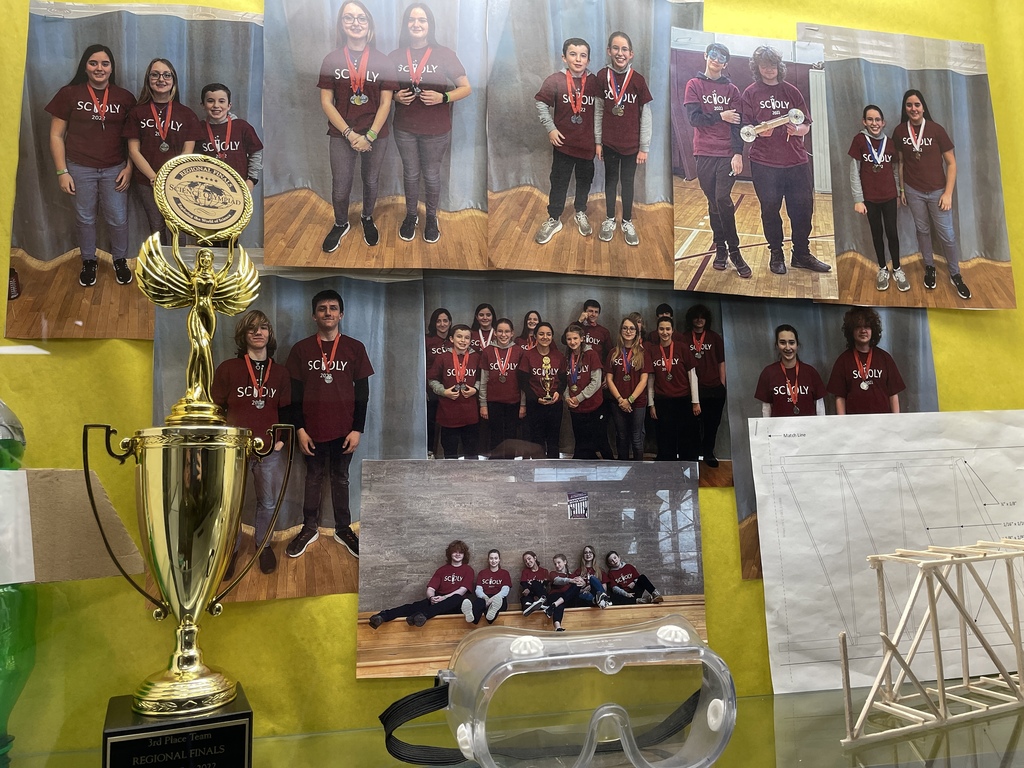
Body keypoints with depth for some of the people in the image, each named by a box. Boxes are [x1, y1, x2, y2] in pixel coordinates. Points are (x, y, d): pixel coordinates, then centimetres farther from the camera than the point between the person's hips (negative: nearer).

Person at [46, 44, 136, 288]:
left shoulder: (124, 97, 1)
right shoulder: (69, 94, -4)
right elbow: (56, 135, -1)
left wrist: (129, 168, -2)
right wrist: (62, 172, -6)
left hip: (114, 169, 1)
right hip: (80, 169, -1)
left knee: (118, 219, 6)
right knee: (85, 219, 11)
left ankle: (120, 260, 29)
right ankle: (88, 262, 30)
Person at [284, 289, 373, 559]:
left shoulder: (355, 348, 0)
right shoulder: (301, 349, 0)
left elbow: (362, 392, 0)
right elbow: (295, 393, 1)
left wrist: (357, 429, -4)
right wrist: (299, 429, -5)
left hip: (344, 430, 0)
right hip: (312, 429, 0)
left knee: (340, 479, 12)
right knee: (313, 479, 12)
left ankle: (343, 529, 23)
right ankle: (310, 528, 25)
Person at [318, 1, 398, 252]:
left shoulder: (382, 61, -1)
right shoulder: (331, 60, -1)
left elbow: (385, 103, -4)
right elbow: (326, 102, -4)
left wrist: (369, 136, -13)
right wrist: (349, 134, -14)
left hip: (375, 135, 0)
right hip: (341, 135, 0)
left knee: (370, 182, 15)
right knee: (340, 187, 6)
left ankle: (367, 219, 40)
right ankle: (340, 224, 31)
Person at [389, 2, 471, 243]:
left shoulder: (444, 54, -7)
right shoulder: (395, 56, 0)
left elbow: (466, 88, -5)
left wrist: (443, 97, -22)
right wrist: (395, 96, -11)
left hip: (436, 130, -2)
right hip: (404, 128, 2)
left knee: (431, 176, 11)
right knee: (410, 174, 15)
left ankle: (432, 217, 31)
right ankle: (411, 215, 35)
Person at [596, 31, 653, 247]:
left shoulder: (638, 80, -9)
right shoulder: (602, 76, -5)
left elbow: (646, 115, -5)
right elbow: (598, 110, 2)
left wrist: (644, 147, -5)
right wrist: (597, 141, 2)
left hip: (631, 143, -1)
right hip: (609, 142, 1)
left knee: (627, 182, 10)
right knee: (611, 179, 15)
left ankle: (627, 222, 24)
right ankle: (610, 220, 29)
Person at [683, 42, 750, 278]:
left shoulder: (731, 89, 8)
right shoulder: (694, 85, 6)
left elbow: (737, 124, 1)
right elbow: (694, 117, -6)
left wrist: (738, 154, -10)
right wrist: (720, 116, -7)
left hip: (727, 154, -1)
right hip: (704, 153, 1)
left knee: (723, 199, -14)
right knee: (713, 202, 6)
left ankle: (733, 251, -3)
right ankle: (721, 250, 17)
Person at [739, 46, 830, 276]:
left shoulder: (791, 91, 9)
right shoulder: (751, 93, 3)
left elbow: (806, 126, 9)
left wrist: (797, 129, -13)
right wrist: (759, 131, -20)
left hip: (796, 161, 2)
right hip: (764, 163, -2)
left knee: (803, 209, 4)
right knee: (770, 211, 4)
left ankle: (801, 255, 19)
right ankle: (776, 255, 21)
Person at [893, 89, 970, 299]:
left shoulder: (936, 129, -11)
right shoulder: (899, 131, -4)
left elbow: (951, 163, -7)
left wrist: (948, 193, -11)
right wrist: (902, 189, 10)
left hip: (937, 191, -2)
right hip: (913, 191, 2)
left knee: (947, 234, 3)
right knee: (922, 230, 15)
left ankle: (955, 275, 18)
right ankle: (929, 267, 34)